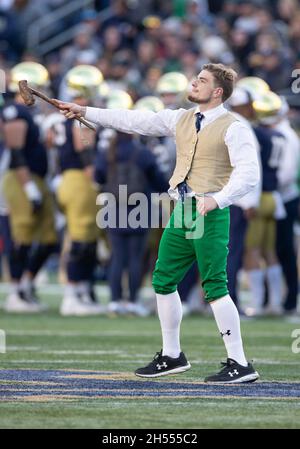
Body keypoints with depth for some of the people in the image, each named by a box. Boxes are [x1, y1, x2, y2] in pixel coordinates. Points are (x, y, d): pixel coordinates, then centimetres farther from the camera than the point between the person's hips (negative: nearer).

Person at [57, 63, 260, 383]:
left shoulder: (232, 128, -7)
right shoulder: (181, 119, 14)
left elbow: (248, 173, -16)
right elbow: (136, 122, 15)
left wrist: (217, 199, -28)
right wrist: (85, 113, 12)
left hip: (210, 214, -8)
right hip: (181, 212, 8)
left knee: (215, 287, -11)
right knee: (163, 280, 11)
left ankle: (239, 365, -7)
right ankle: (172, 356, 23)